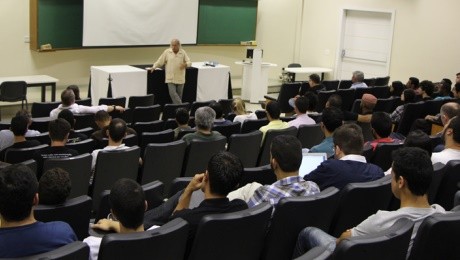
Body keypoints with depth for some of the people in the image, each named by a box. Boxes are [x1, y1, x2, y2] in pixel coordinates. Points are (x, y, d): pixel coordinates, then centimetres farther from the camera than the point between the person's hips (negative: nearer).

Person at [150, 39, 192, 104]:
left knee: (179, 94, 8)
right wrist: (154, 67, -10)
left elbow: (189, 62, 2)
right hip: (170, 78, -1)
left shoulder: (183, 52, 3)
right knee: (172, 93, -13)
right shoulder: (167, 52, 2)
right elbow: (160, 61, 3)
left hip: (180, 78, 1)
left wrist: (185, 64, -19)